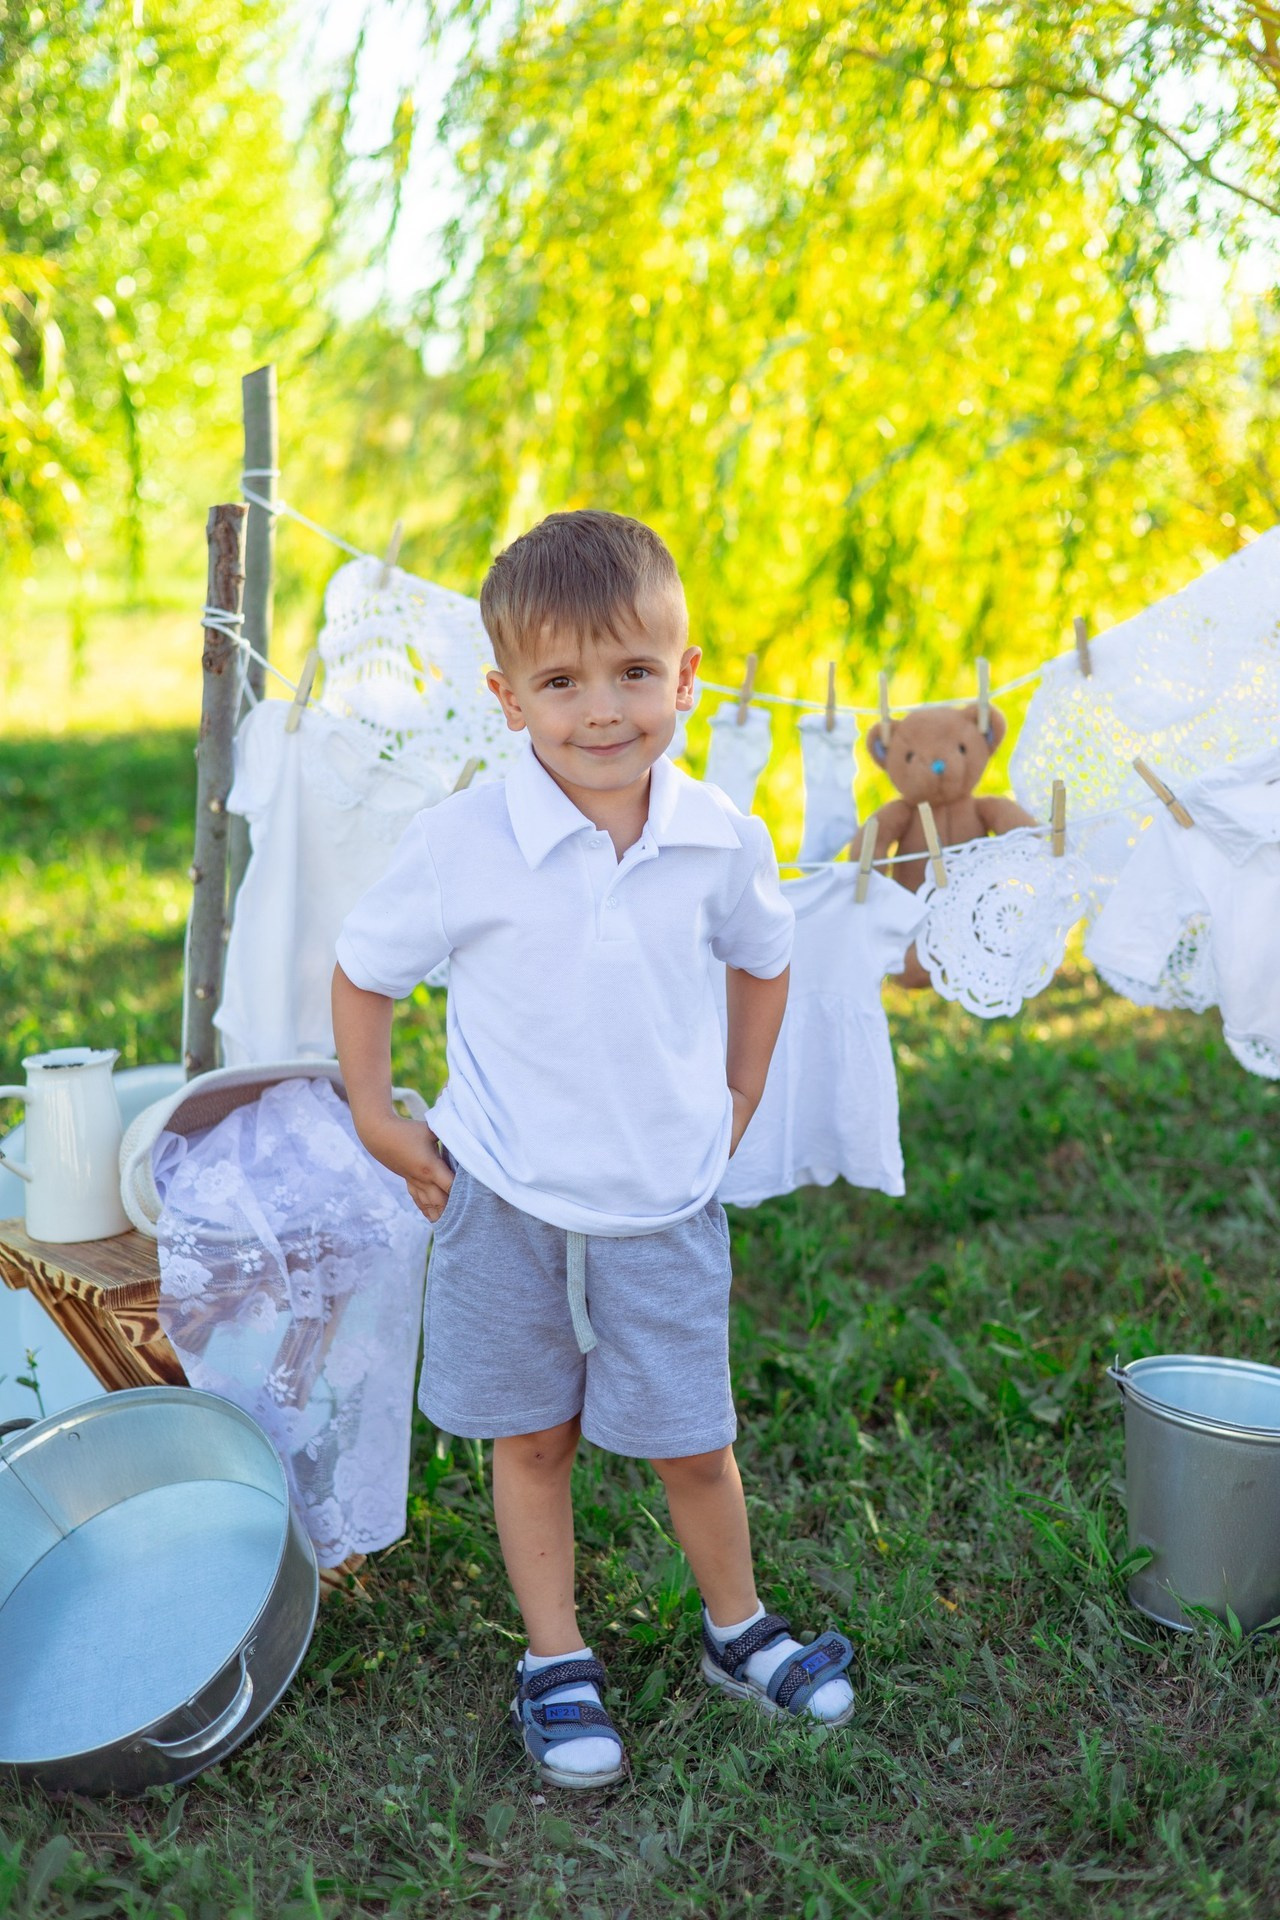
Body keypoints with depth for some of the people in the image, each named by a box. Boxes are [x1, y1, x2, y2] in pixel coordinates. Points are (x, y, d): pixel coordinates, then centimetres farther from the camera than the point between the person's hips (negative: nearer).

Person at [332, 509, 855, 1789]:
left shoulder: (724, 843, -9)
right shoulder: (461, 845, -17)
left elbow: (762, 962, 11)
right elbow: (363, 971, -2)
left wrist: (734, 1106, 12)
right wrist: (380, 1122, -2)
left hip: (667, 1204, 1)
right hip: (508, 1203, -1)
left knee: (693, 1440, 11)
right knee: (531, 1438, 13)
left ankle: (736, 1630, 37)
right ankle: (555, 1664, 31)